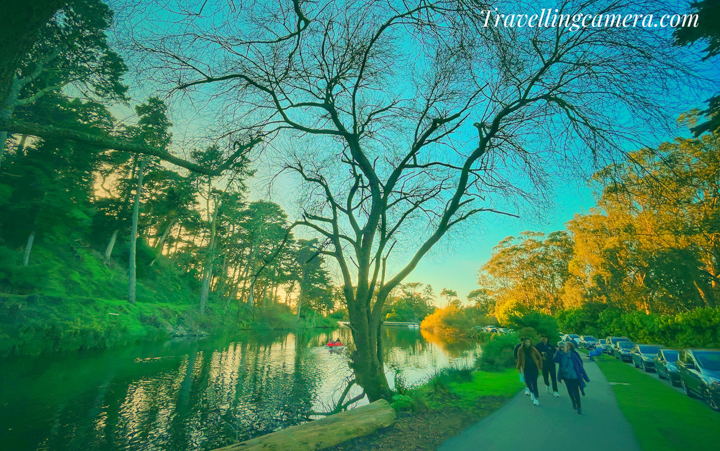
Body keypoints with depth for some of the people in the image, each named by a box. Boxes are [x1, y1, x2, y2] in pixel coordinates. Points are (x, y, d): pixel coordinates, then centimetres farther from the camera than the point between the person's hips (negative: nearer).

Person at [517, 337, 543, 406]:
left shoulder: (533, 349, -3)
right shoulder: (520, 350, -1)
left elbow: (539, 357, 8)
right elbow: (519, 359, 8)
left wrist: (540, 366, 5)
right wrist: (520, 367, 4)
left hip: (534, 368, -1)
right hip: (526, 368, 1)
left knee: (534, 382, -3)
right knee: (527, 381, -3)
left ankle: (536, 398, 6)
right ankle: (532, 392, 29)